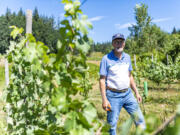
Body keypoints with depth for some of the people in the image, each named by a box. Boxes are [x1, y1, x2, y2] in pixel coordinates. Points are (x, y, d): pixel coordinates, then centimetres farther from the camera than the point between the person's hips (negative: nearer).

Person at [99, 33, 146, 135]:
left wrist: (137, 92, 12)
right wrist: (104, 99, -16)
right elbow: (102, 80, -10)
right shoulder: (106, 58, -10)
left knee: (140, 119, 10)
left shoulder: (127, 57, 7)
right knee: (112, 125, 5)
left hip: (128, 94, 5)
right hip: (113, 96, -5)